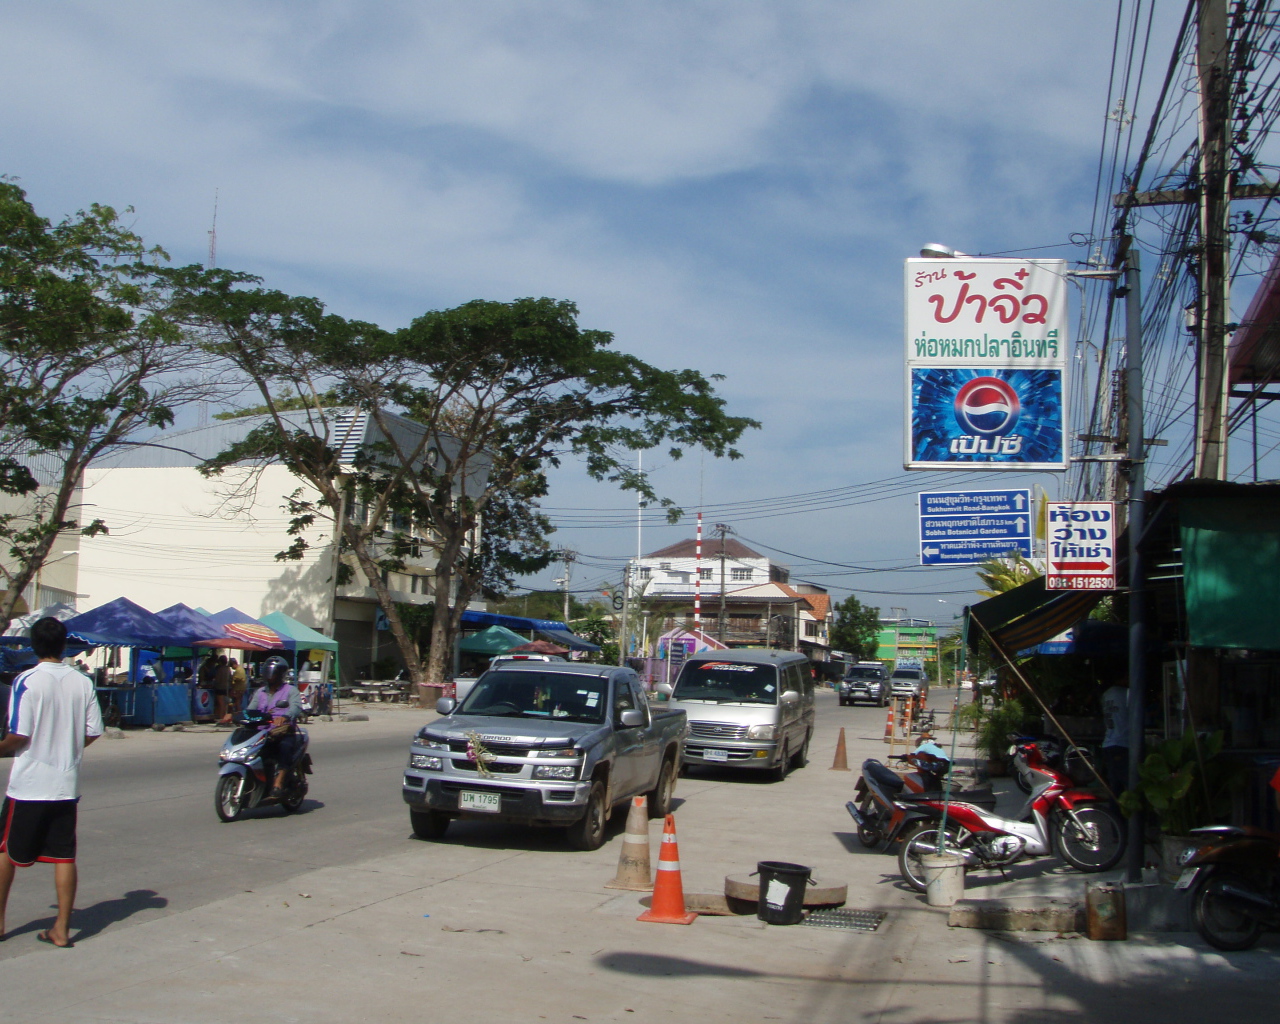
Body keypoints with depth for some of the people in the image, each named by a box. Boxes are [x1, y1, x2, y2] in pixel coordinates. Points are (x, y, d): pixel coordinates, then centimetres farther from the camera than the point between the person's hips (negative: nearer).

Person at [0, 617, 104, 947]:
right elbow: (93, 732, 3)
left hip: (28, 784, -3)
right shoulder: (83, 682, 1)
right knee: (64, 856, 6)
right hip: (67, 784, 3)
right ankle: (61, 929, 7)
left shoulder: (27, 681, -12)